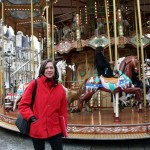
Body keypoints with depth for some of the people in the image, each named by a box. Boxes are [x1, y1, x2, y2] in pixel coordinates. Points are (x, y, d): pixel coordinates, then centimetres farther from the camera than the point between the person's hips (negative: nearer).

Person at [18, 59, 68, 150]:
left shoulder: (60, 88, 2)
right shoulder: (34, 84, -6)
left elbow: (63, 110, 8)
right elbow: (23, 105, -4)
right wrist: (31, 117, -14)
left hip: (55, 129, 2)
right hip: (37, 129, -2)